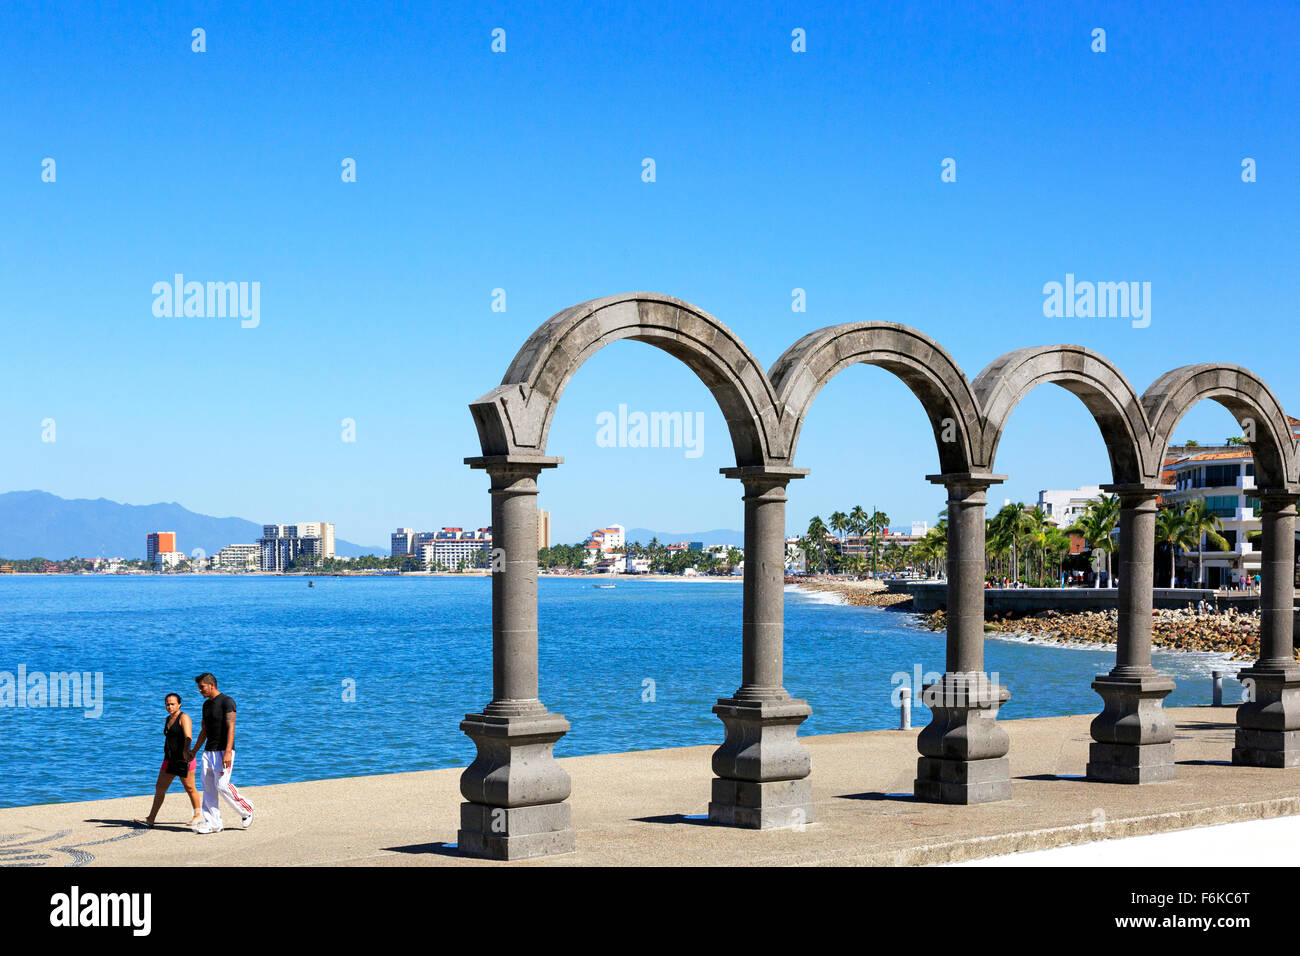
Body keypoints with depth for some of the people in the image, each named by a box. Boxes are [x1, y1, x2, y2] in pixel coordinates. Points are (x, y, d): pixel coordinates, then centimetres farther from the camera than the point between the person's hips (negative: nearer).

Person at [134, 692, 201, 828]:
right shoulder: (168, 719, 16)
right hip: (169, 759, 8)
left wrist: (186, 750, -43)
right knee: (159, 788, 4)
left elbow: (188, 737, -26)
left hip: (183, 760, -8)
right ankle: (150, 819, 6)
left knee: (189, 788, 2)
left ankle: (198, 815, 18)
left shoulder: (183, 718, -10)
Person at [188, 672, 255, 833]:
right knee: (208, 788, 2)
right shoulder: (206, 704, 16)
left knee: (222, 785, -15)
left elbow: (231, 728, -18)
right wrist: (194, 751, 23)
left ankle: (246, 810, 4)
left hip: (223, 751, -8)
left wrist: (228, 752, -27)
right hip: (209, 752, 8)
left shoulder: (226, 702, -10)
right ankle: (213, 823, 5)